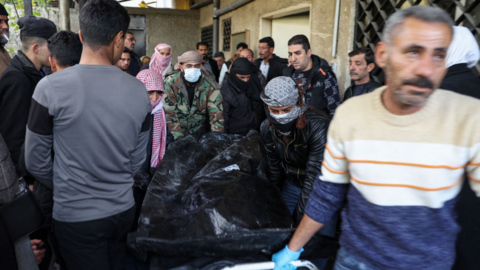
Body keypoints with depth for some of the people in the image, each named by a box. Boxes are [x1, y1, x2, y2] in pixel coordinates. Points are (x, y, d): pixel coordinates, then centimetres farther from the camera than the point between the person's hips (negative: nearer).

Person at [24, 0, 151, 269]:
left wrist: (63, 188, 12)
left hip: (75, 215, -2)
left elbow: (36, 161, -6)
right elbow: (138, 159, 0)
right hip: (123, 209, 3)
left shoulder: (51, 88, -16)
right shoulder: (139, 90, -9)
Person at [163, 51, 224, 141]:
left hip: (199, 131, 1)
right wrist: (179, 137, -18)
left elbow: (216, 113, -12)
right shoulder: (170, 83, -13)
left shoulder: (210, 85, -11)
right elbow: (169, 113, -13)